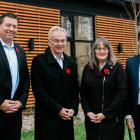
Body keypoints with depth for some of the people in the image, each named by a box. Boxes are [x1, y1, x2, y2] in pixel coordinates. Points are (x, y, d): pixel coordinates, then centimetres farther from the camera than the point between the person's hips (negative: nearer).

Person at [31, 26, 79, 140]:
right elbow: (38, 91, -13)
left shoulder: (71, 63, 10)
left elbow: (75, 89, 11)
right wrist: (58, 109, -14)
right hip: (47, 117, -4)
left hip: (67, 117, 5)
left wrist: (73, 108, -3)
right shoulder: (39, 61, -7)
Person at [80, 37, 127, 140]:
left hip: (112, 119, -3)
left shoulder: (117, 67, -4)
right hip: (91, 119, 3)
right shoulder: (88, 68, 7)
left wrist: (105, 114, -13)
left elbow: (122, 94, -11)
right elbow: (83, 93, 8)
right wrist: (88, 112, -5)